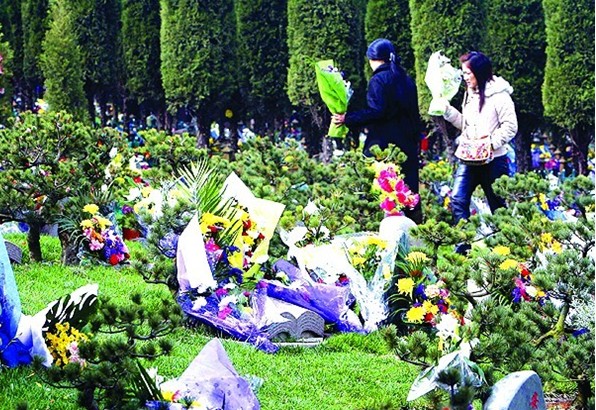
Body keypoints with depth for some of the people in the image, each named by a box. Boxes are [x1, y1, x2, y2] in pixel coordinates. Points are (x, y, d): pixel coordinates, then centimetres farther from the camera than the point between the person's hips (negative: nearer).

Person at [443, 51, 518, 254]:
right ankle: (463, 244, -3)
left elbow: (510, 127, -15)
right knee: (458, 200, -7)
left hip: (493, 161, -7)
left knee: (498, 207, 7)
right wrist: (447, 110, 7)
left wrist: (491, 143, -24)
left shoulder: (499, 96, -13)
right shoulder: (470, 94, 13)